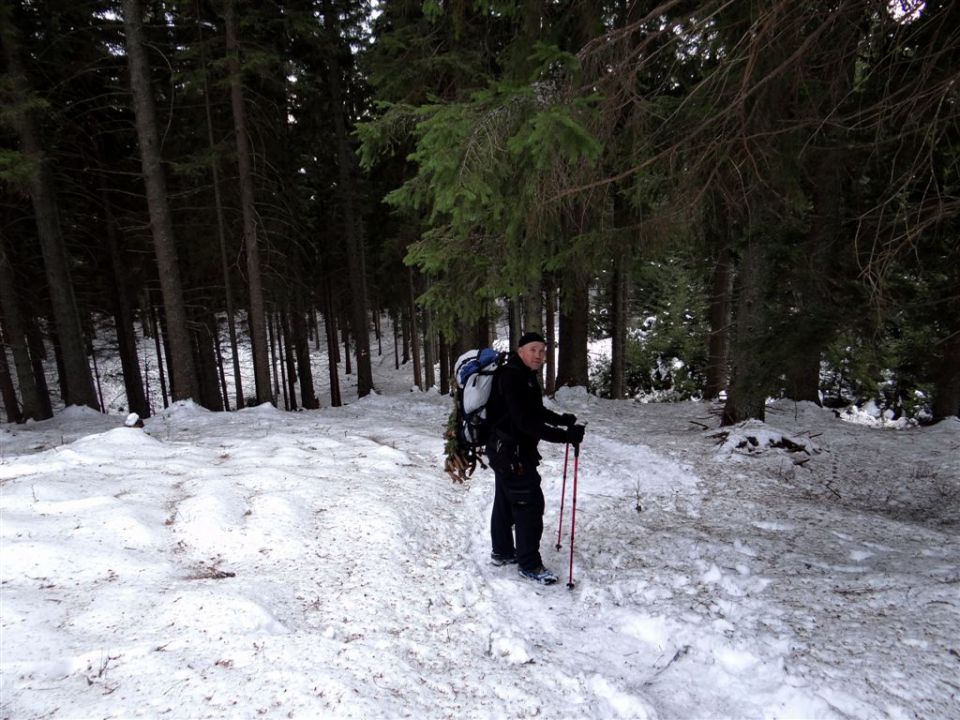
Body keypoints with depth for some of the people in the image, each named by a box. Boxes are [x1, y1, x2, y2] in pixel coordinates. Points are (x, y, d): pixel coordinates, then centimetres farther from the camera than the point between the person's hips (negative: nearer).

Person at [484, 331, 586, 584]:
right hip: (511, 453, -11)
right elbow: (527, 422, -30)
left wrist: (561, 419, 2)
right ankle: (529, 564, 10)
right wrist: (565, 435, -32)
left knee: (505, 501, 20)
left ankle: (502, 552, 36)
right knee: (529, 505, -3)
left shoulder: (525, 376, 10)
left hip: (506, 450, 11)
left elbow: (535, 411, 18)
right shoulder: (512, 377, -23)